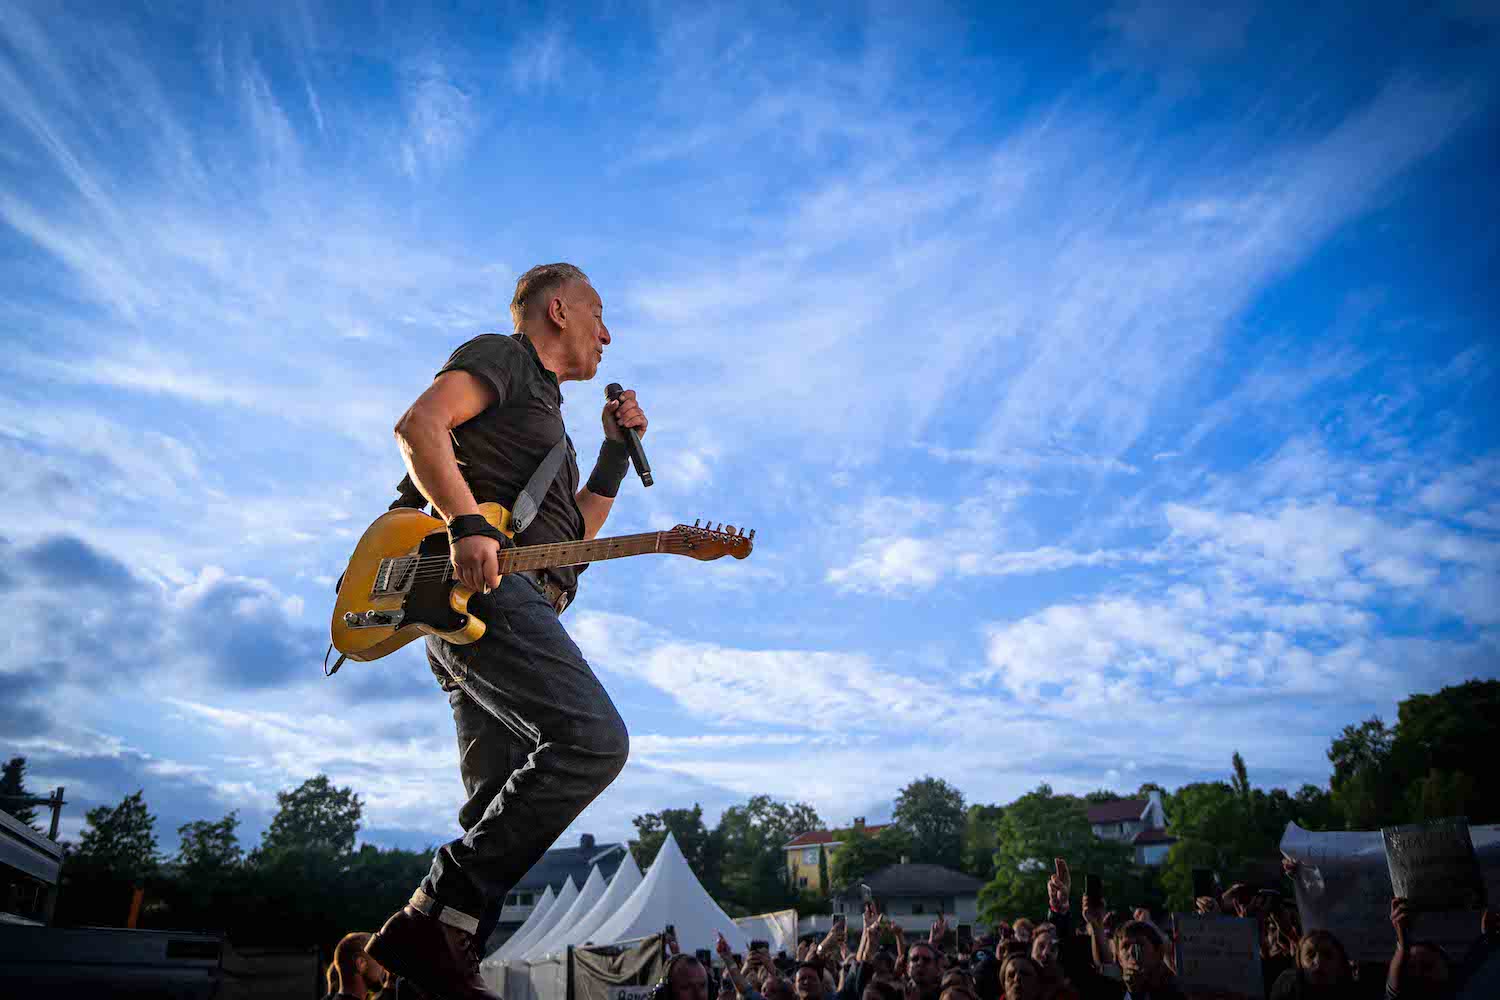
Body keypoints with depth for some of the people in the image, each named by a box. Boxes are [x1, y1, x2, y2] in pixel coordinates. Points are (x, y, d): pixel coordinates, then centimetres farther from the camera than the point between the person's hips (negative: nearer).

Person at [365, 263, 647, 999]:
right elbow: (418, 426, -11)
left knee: (502, 816, 4)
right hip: (482, 585, -10)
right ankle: (439, 917, -21)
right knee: (594, 738, -25)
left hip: (495, 604, 10)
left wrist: (617, 451, 27)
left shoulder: (541, 407, 34)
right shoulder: (501, 356, 8)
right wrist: (466, 524, -25)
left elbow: (574, 535, 32)